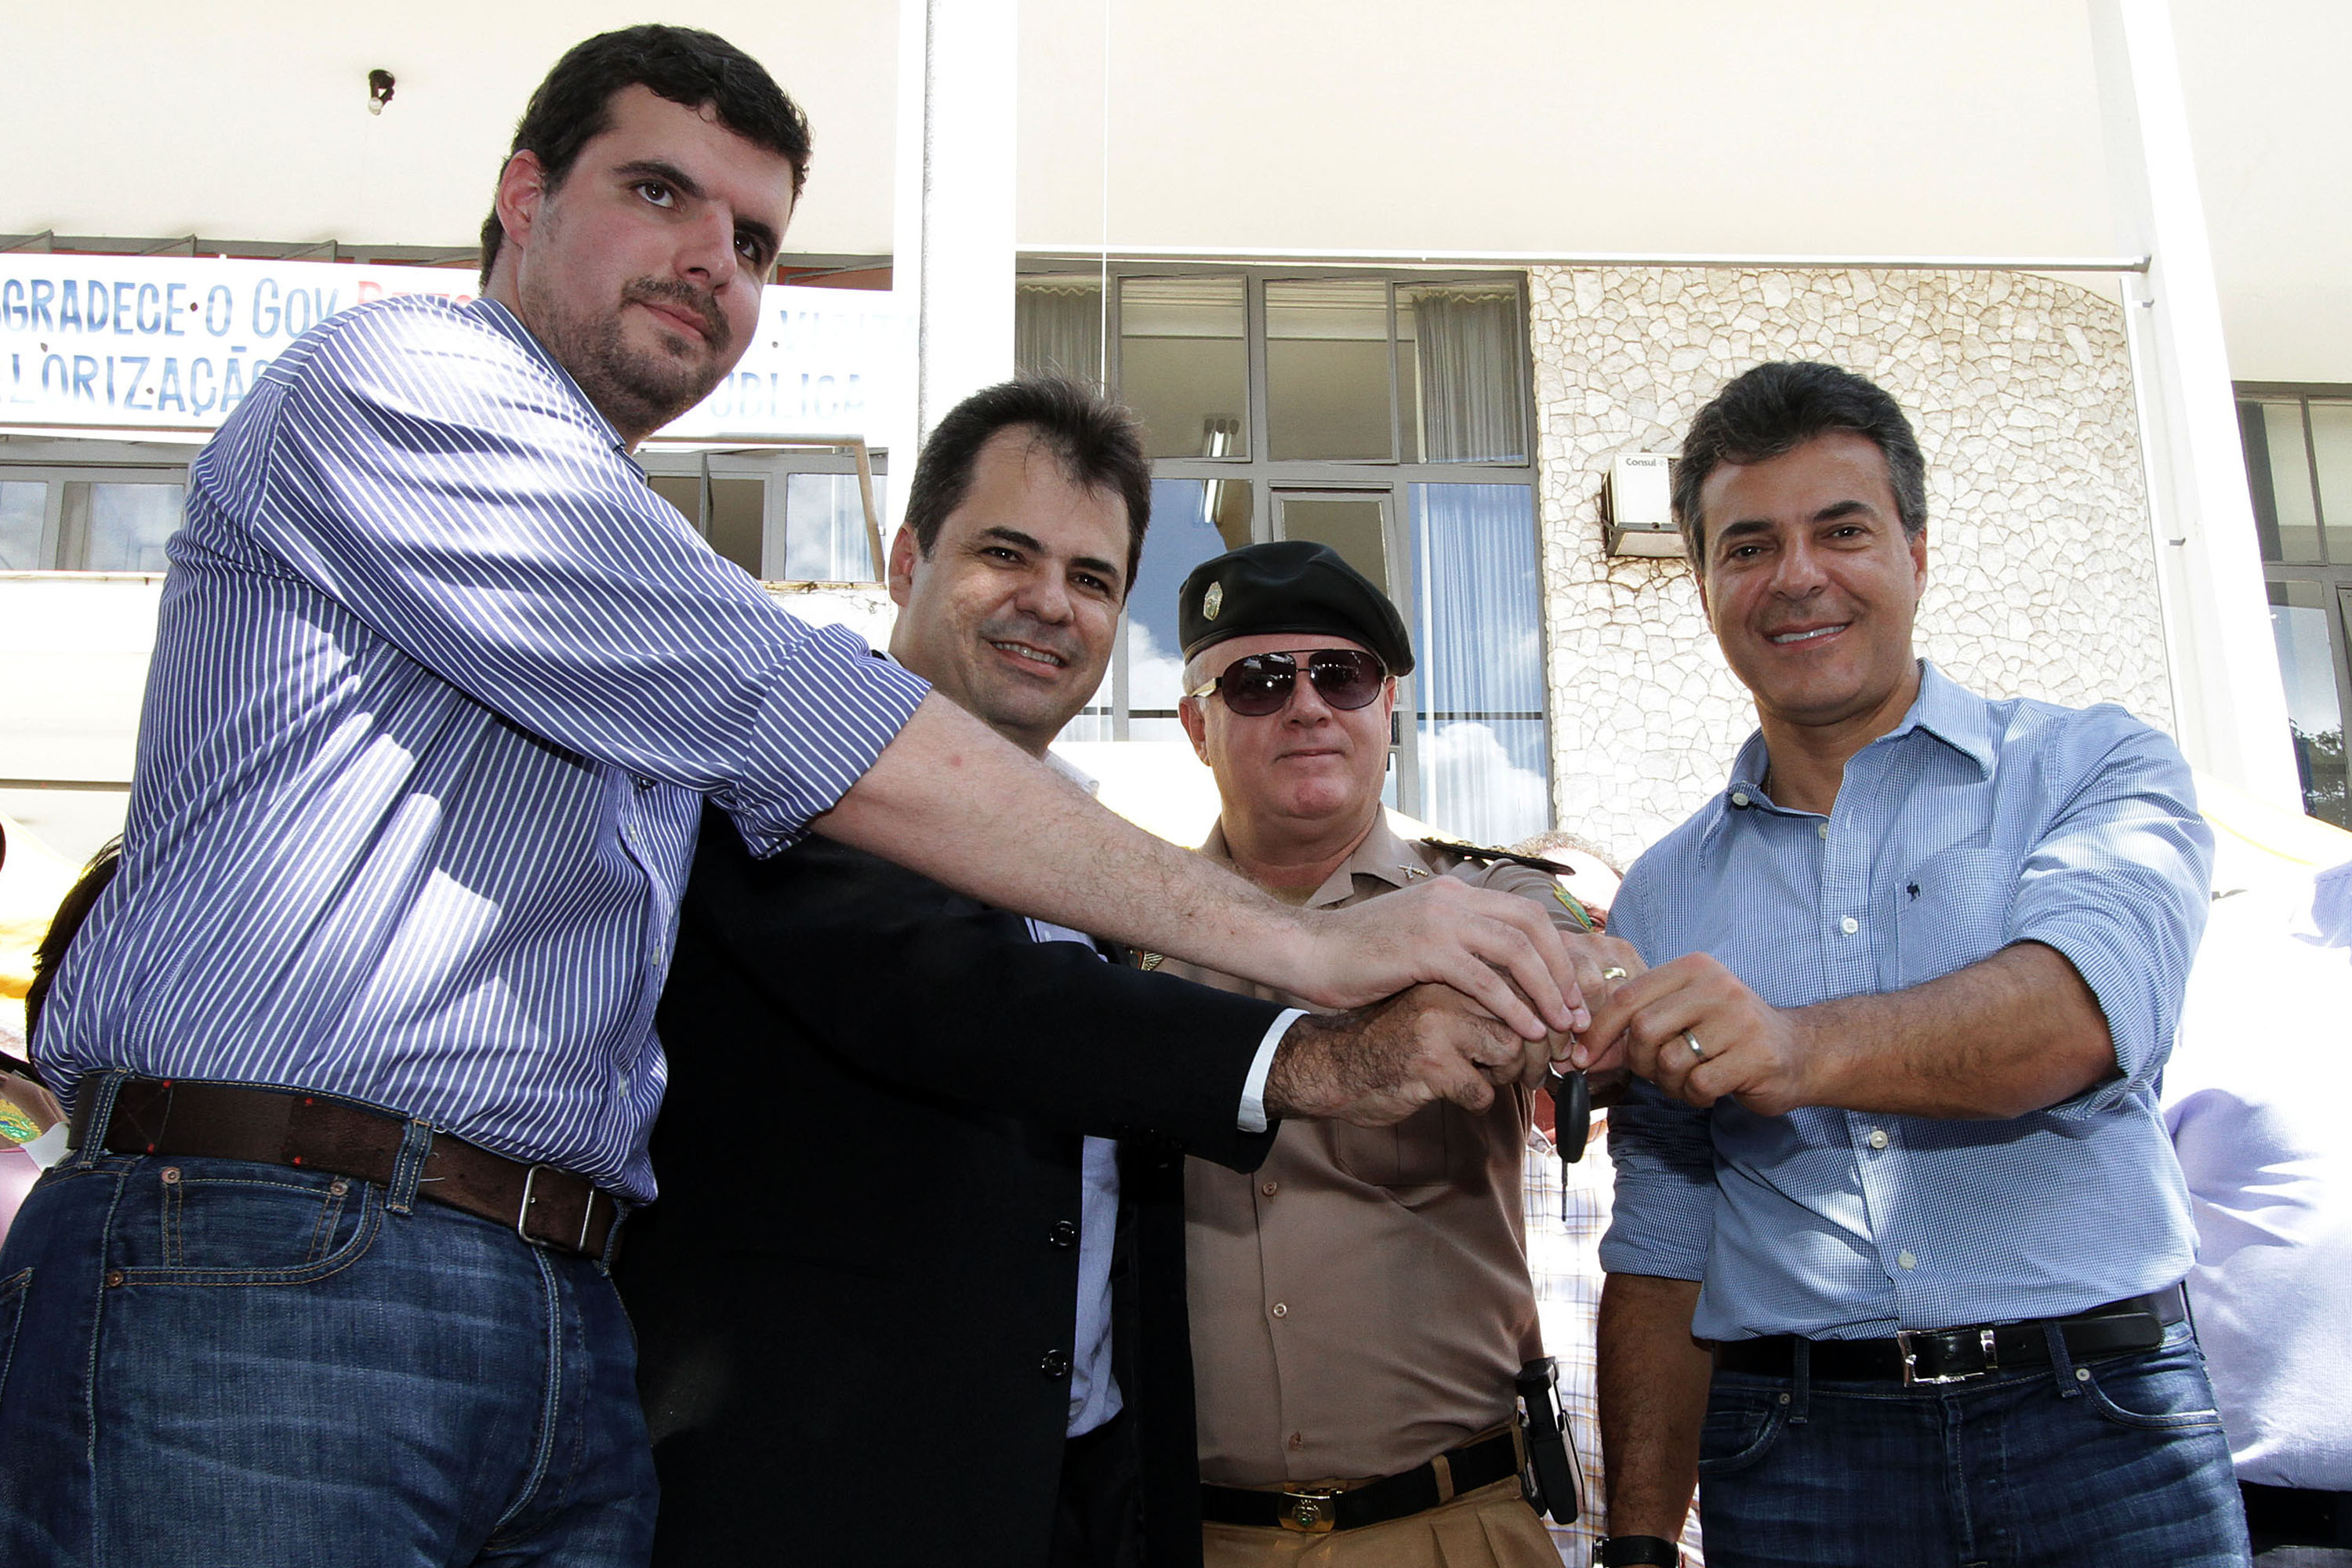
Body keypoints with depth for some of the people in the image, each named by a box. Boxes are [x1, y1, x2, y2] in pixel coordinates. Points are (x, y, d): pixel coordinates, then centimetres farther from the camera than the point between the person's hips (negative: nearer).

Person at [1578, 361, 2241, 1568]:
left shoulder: (2097, 772, 2)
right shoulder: (1663, 898, 9)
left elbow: (2089, 998, -20)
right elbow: (1658, 1243, 9)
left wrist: (1807, 1047, -37)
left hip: (2101, 1433, -2)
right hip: (1793, 1456, 2)